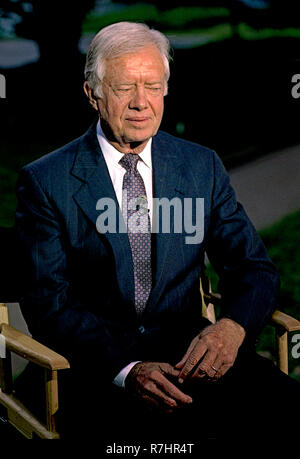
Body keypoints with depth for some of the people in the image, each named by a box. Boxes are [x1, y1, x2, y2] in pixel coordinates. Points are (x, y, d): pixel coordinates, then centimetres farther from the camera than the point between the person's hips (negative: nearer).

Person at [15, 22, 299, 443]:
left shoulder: (202, 166, 11)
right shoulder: (46, 182, 0)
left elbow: (255, 269, 10)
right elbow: (49, 306, -6)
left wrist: (232, 326, -15)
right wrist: (126, 369, -23)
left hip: (191, 353, 4)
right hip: (98, 368, -3)